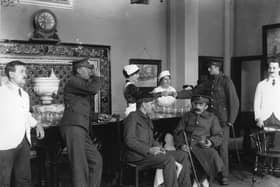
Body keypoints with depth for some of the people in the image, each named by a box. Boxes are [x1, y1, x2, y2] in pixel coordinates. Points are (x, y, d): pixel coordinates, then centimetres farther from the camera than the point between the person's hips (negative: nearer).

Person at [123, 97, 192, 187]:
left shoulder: (147, 119, 23)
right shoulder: (133, 117, -5)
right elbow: (129, 140, -15)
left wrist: (158, 147, 2)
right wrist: (149, 150, -21)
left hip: (148, 153, 9)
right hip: (137, 156, -9)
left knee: (182, 155, -3)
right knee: (169, 160, -30)